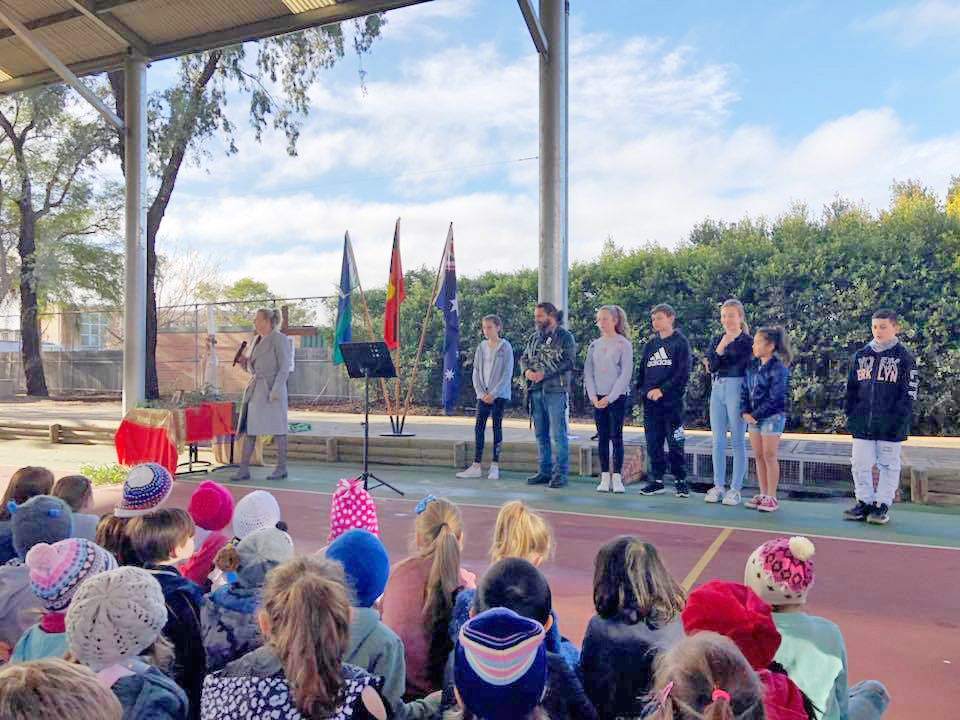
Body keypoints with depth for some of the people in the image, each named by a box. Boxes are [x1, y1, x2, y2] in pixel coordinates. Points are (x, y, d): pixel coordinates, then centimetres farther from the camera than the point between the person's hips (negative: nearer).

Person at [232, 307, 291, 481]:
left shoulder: (279, 339, -8)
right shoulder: (258, 341, 17)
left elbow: (284, 367, -14)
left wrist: (275, 391, -21)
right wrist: (243, 360, 3)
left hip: (272, 389, -8)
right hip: (255, 389, 8)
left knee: (277, 428, 0)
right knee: (248, 428, 3)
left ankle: (282, 468, 9)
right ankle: (244, 469, 6)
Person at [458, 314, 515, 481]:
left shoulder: (505, 347, -4)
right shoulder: (481, 347, 9)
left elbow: (507, 374, -8)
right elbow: (476, 372, 8)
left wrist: (493, 393, -13)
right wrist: (481, 392, -5)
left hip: (499, 394, -4)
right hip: (483, 395, 4)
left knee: (497, 427, 0)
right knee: (479, 427, 0)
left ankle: (495, 466, 7)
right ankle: (476, 466, 3)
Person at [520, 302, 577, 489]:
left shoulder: (565, 337, -2)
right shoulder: (533, 337, 18)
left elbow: (569, 362, -12)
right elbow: (524, 358, 18)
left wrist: (545, 373, -18)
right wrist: (527, 371, -5)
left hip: (555, 391, -6)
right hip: (535, 390, 7)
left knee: (558, 434, -6)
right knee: (541, 434, 11)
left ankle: (560, 473, 2)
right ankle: (544, 471, 20)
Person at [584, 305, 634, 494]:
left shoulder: (624, 344, -3)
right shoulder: (594, 345, 10)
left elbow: (626, 374, -9)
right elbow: (588, 372, 8)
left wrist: (610, 397, -14)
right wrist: (593, 396, -5)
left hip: (617, 397, -4)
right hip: (598, 398, 4)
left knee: (616, 436, -4)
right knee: (602, 437, 5)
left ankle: (617, 477, 2)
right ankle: (605, 477, 9)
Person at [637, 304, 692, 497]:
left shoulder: (680, 342, 0)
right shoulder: (649, 344, 15)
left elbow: (683, 373, -8)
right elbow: (641, 371, 16)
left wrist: (662, 390, -14)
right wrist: (646, 390, -1)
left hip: (672, 401, -5)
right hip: (650, 402, 5)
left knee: (675, 444, -2)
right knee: (653, 444, 8)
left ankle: (681, 481, 8)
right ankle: (656, 481, 16)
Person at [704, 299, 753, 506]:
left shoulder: (747, 341, -2)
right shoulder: (716, 341, 13)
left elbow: (737, 364, -14)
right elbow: (710, 367, -2)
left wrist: (717, 362, -5)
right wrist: (719, 350, -16)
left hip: (737, 389, -5)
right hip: (717, 389, 5)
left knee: (738, 441, 1)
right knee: (718, 441, 7)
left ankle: (736, 489, 7)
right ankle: (718, 487, 14)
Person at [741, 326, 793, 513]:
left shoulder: (778, 368, -12)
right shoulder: (753, 367, 10)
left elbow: (774, 398, -16)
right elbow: (745, 390, 10)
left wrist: (756, 415, -15)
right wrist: (745, 412, -4)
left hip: (772, 416, -7)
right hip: (754, 417, 7)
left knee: (769, 456, -2)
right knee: (758, 456, 10)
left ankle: (772, 498, 7)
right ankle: (763, 494, 19)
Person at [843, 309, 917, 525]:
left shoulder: (904, 357, -2)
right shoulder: (860, 356, 9)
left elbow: (909, 393, -4)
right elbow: (851, 388, 14)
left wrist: (898, 420, -12)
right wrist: (850, 415, 7)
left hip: (890, 427, -4)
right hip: (862, 424, 4)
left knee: (888, 465, 7)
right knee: (860, 464, 5)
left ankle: (883, 504, 16)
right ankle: (864, 502, 16)